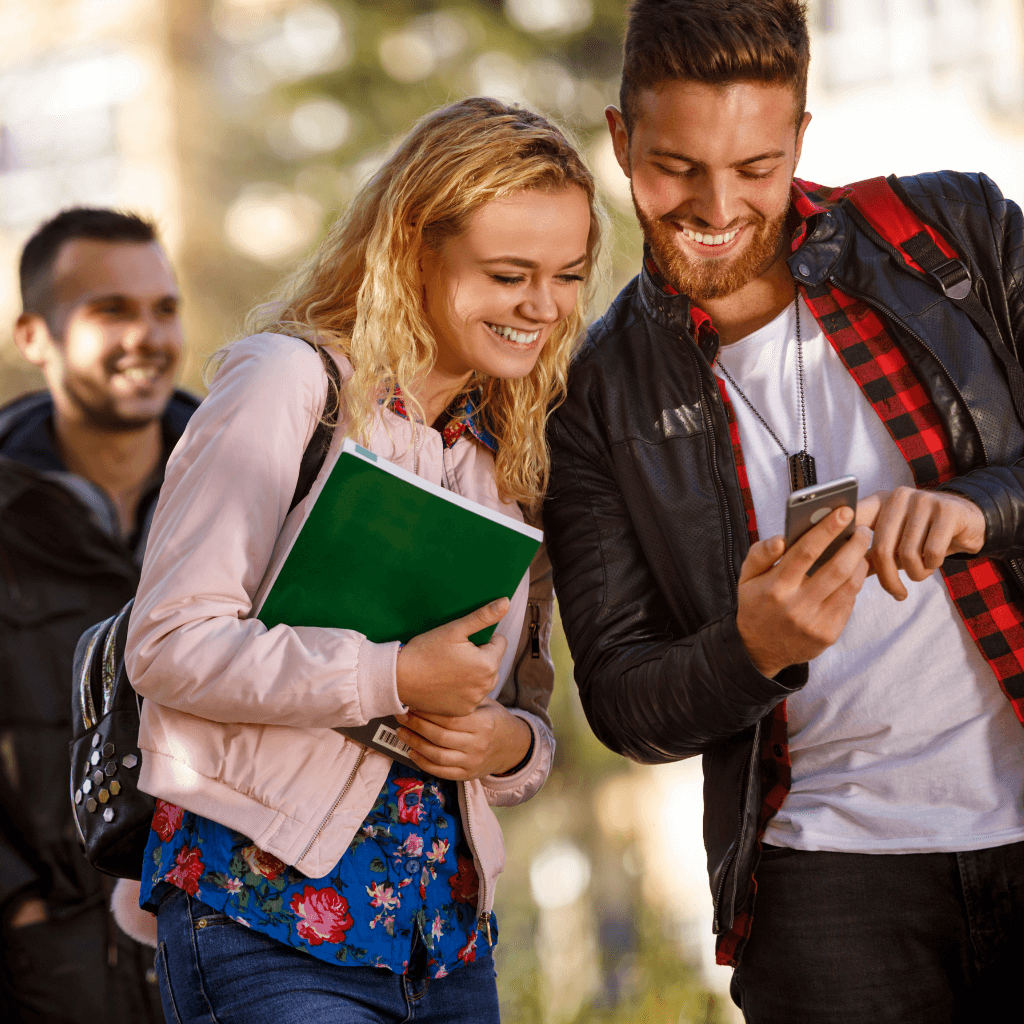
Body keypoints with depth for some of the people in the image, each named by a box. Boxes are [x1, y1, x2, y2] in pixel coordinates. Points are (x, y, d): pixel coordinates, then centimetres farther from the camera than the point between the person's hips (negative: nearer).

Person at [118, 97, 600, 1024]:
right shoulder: (290, 382, -6)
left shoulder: (512, 450, 14)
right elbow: (170, 644, -13)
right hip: (268, 917, -6)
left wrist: (511, 741, -4)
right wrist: (392, 678, -20)